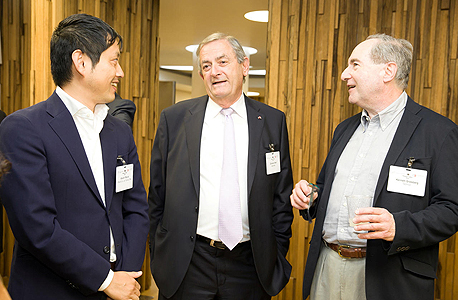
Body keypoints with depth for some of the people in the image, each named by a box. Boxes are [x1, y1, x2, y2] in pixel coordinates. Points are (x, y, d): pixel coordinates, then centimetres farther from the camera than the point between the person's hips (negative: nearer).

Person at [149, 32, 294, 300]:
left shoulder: (273, 121, 1)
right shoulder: (174, 118, -1)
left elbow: (282, 196, 3)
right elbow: (157, 195, 3)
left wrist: (277, 257, 2)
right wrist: (158, 256, 3)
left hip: (250, 264, 1)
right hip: (186, 264, 0)